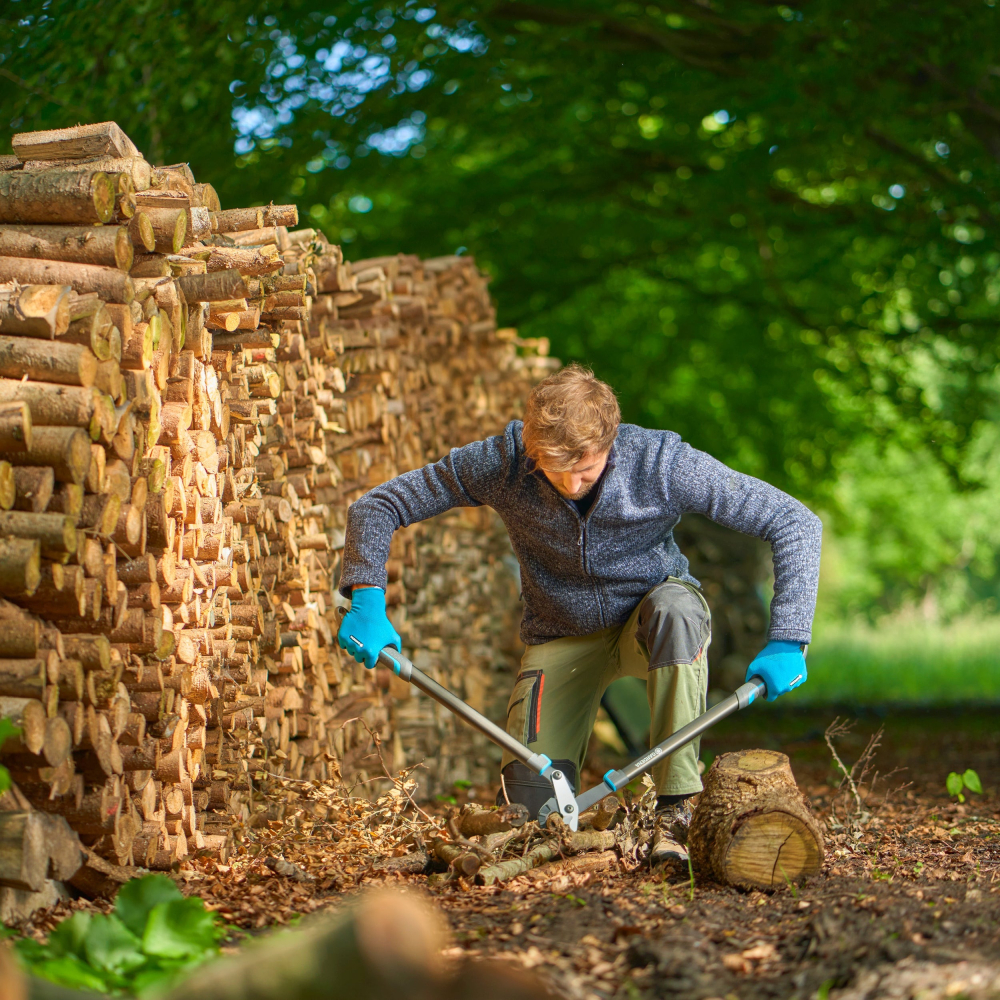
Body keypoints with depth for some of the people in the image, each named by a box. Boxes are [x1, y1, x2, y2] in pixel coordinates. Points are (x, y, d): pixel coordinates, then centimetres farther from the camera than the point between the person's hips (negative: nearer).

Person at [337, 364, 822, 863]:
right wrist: (366, 601, -33)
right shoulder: (502, 462, -25)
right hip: (562, 635, 1)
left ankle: (677, 810, -31)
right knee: (534, 800, -12)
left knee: (676, 610, -39)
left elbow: (794, 522, -24)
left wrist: (785, 643, -31)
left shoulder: (662, 462, -29)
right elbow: (374, 506, -17)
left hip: (650, 609, -1)